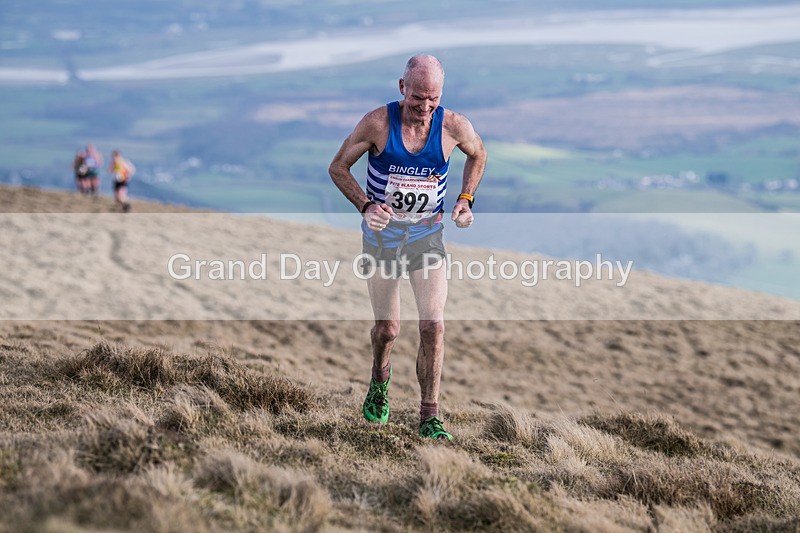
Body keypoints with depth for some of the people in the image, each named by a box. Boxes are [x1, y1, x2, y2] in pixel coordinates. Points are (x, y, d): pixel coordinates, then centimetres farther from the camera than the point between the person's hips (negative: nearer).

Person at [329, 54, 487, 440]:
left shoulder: (454, 127, -13)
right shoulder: (377, 123, -17)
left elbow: (477, 154, 11)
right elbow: (338, 167, -5)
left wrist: (465, 199, -3)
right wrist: (365, 205, -21)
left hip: (427, 233, 0)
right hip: (381, 232, 0)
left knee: (433, 325, -12)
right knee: (388, 329, 7)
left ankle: (429, 416, 0)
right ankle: (380, 380, 42)